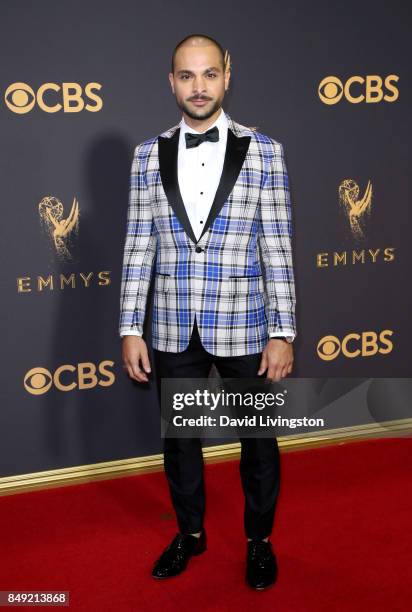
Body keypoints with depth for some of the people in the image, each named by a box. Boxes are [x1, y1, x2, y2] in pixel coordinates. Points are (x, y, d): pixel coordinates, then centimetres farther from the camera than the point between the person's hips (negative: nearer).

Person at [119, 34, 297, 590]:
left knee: (258, 439, 12)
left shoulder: (263, 151, -4)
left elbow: (277, 248, -5)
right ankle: (190, 532, 40)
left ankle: (259, 539, 36)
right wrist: (130, 329, -1)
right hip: (173, 331, 2)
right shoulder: (149, 154, 2)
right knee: (179, 438, 16)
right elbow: (138, 246, 2)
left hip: (243, 328, -2)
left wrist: (283, 333, -8)